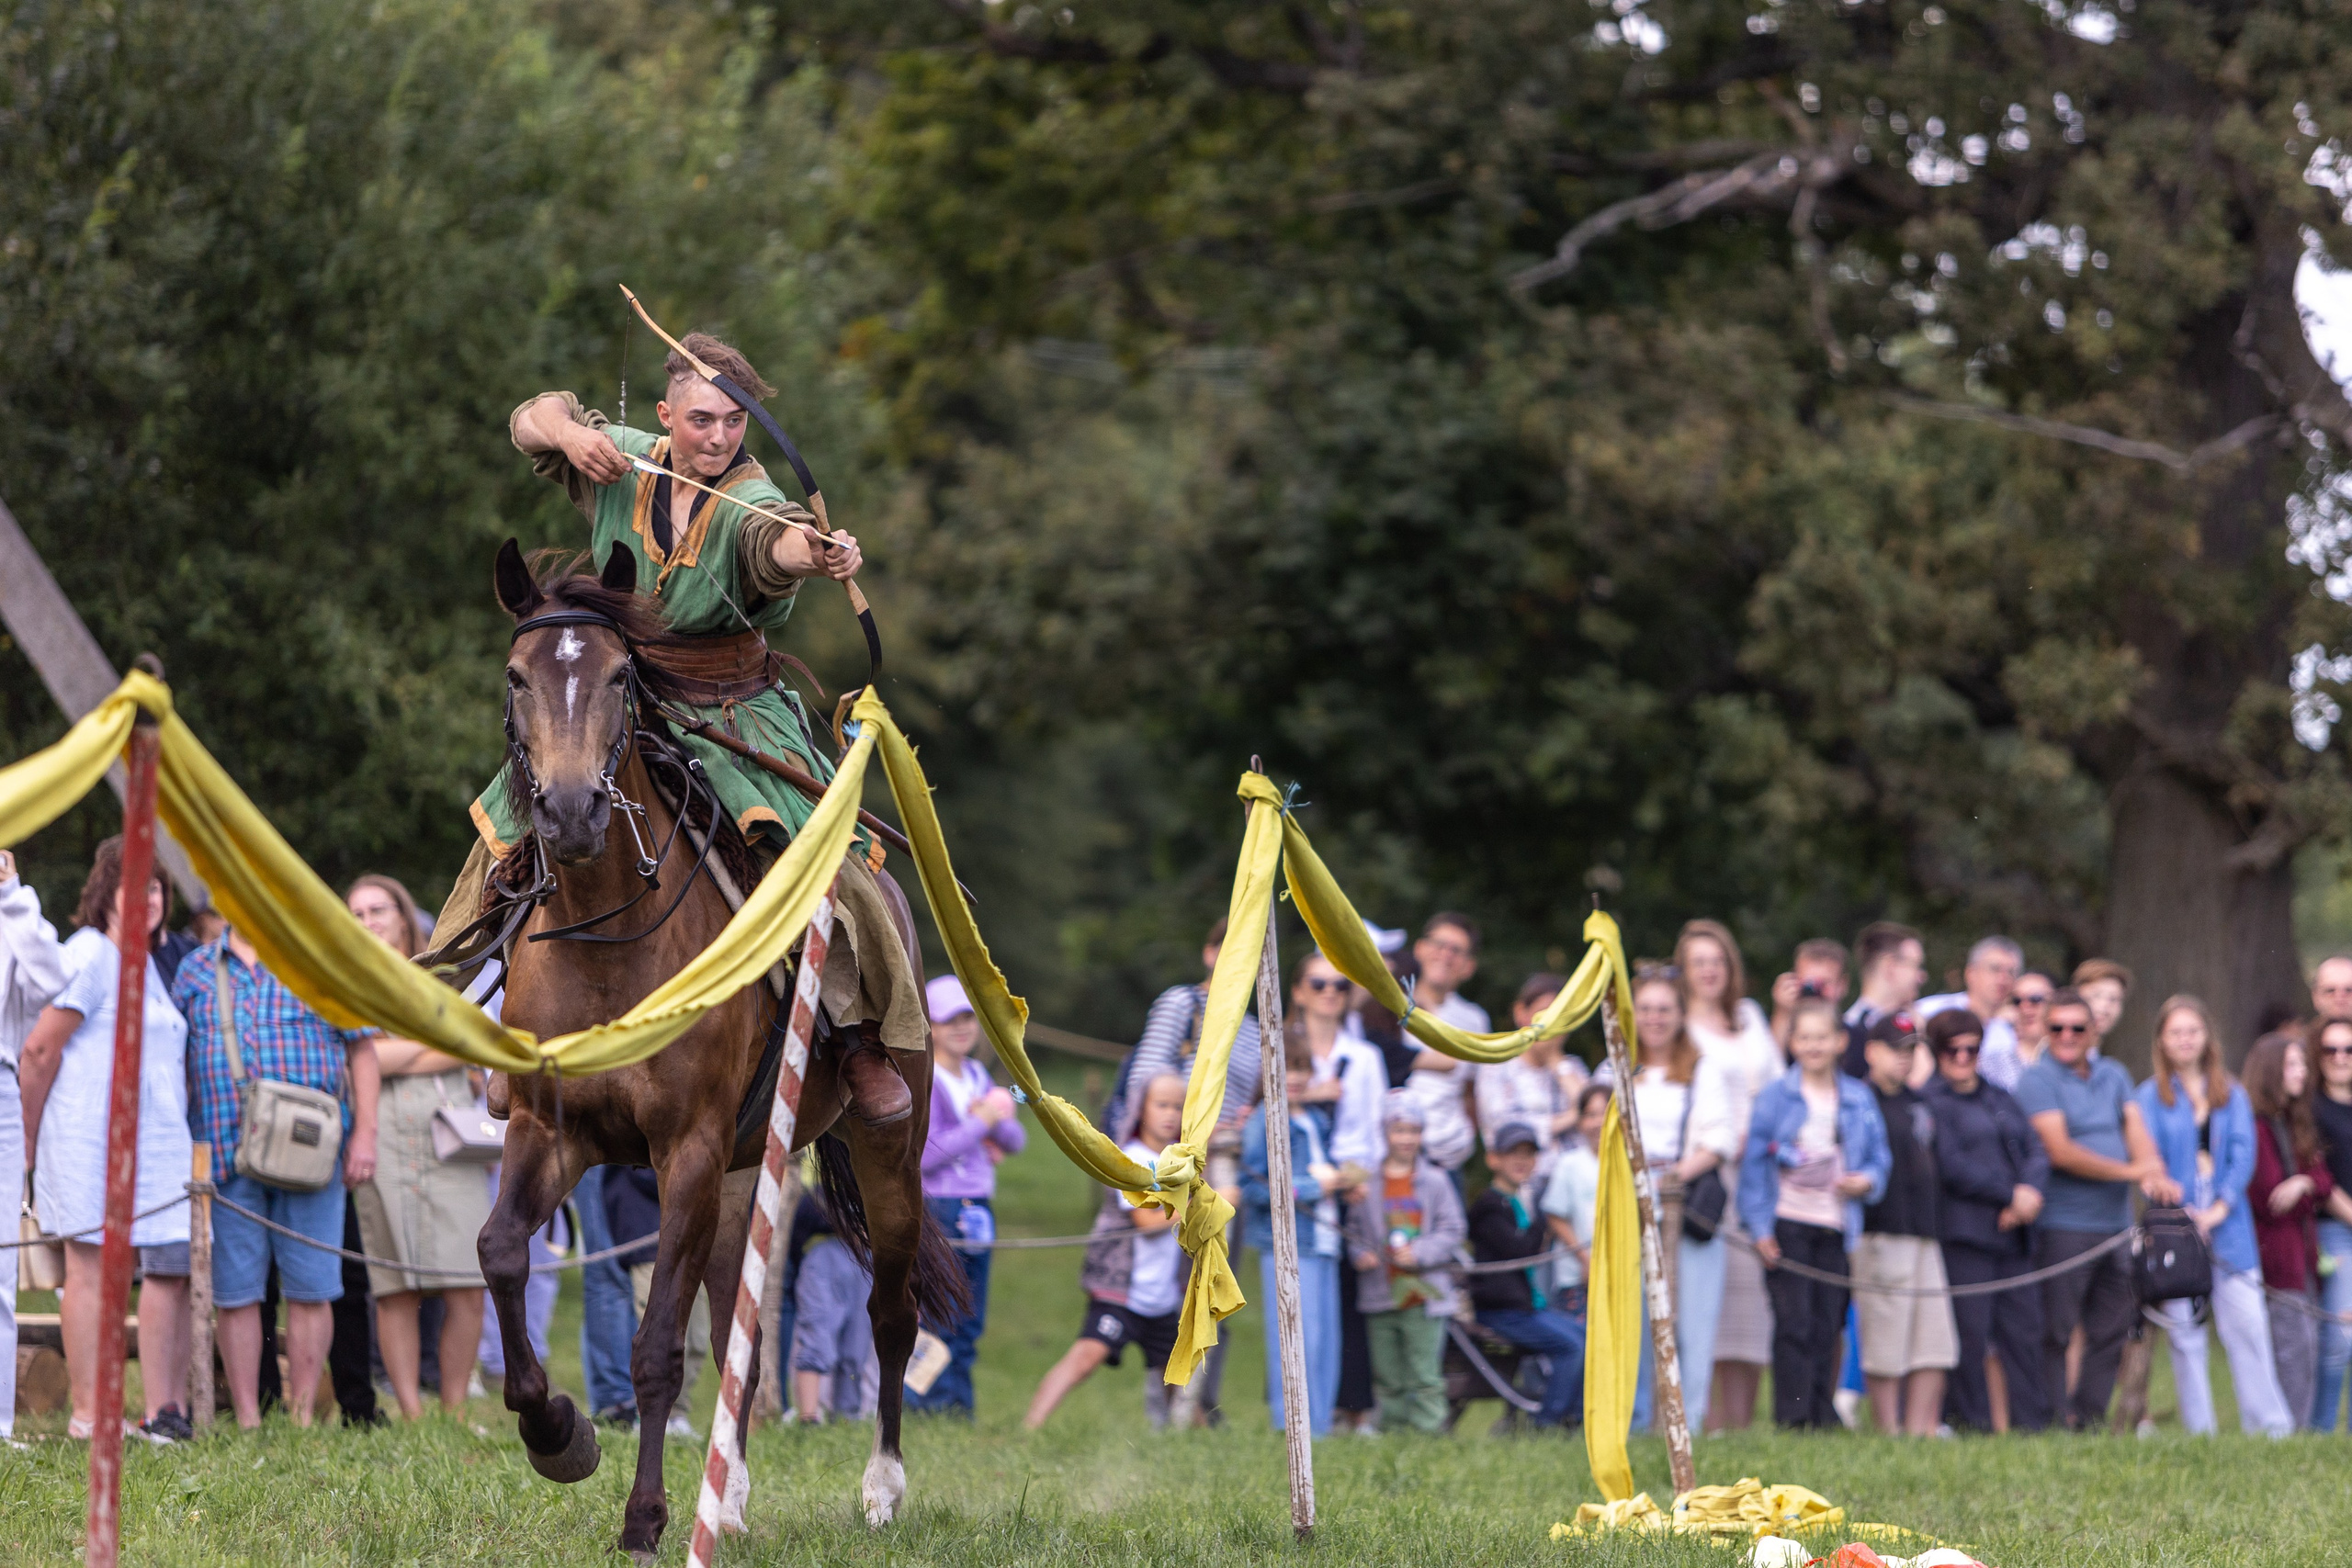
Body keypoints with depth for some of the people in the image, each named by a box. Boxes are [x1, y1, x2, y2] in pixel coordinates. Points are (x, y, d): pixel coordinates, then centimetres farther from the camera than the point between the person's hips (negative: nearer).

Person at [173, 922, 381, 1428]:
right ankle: (247, 1420, 2)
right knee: (235, 1290, -1)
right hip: (224, 1153, 1)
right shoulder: (196, 970, 13)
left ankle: (302, 1417, 3)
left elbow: (360, 1048, 6)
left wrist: (364, 1134, -2)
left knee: (310, 1287, -2)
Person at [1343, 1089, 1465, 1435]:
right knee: (1388, 1378, 8)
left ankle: (1429, 1430, 0)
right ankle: (1391, 1431, 15)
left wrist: (1420, 1253, -11)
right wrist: (1358, 1254, -10)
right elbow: (1353, 1229, 10)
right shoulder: (1367, 1183, 4)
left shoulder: (1434, 1182, 2)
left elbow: (1453, 1230, 2)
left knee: (1425, 1377, -3)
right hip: (1380, 1296, 2)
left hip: (1423, 1295, -2)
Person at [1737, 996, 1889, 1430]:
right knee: (1794, 1323, -8)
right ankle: (1793, 1414, -7)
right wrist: (1759, 1227, -6)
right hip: (1787, 1225, -3)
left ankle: (1823, 1414, 10)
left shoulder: (1860, 1098, 10)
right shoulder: (1775, 1096, 2)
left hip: (1836, 1227, 3)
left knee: (1827, 1325, 4)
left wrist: (1868, 1180, -9)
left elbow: (1879, 1157, 14)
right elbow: (1754, 1162, 1)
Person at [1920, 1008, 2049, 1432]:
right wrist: (2010, 1195, -10)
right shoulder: (1930, 1100, -1)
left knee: (2023, 1326, 3)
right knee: (1969, 1330, -8)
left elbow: (2037, 1150, 15)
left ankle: (2030, 1420, 5)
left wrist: (2031, 1191, -6)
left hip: (2011, 1233, 7)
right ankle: (1972, 1418, -3)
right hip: (1962, 1233, -7)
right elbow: (1951, 1166, -11)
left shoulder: (1999, 1098, 21)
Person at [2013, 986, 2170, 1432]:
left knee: (2111, 1333, 6)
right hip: (2063, 1224, -6)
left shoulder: (2113, 1076, 16)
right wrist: (2131, 1172, -12)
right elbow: (2060, 1152, -13)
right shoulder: (2038, 1080, -4)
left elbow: (2136, 1128, 5)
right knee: (2055, 1333, -5)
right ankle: (2055, 1421, -3)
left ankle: (2089, 1420, 12)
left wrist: (2155, 1174, -17)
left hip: (2117, 1225, 6)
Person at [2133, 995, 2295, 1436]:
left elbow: (2243, 1153, 3)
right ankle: (2199, 1431, 1)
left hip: (2227, 1223, 1)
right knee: (2184, 1331, -2)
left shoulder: (2232, 1094, 12)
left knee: (2248, 1322, -7)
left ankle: (2272, 1427, -6)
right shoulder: (2152, 1095, 7)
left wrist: (2219, 1209, -10)